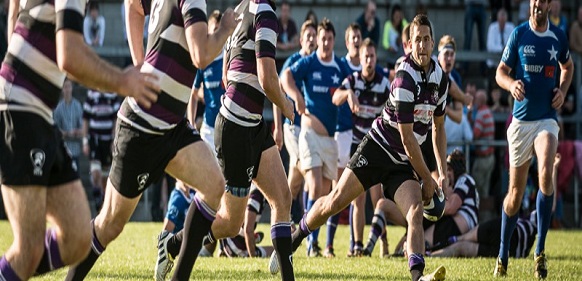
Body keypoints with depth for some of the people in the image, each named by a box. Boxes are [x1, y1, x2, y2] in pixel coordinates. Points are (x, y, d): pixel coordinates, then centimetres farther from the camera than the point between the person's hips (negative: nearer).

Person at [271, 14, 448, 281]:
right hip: (378, 147, -5)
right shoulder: (405, 80, -21)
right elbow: (407, 139, -17)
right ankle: (292, 241, 20)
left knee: (415, 211, -20)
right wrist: (427, 179, -10)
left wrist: (442, 173, 9)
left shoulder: (441, 78, 2)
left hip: (403, 163, 5)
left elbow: (438, 127, 17)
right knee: (335, 202, -4)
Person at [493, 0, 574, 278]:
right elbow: (501, 72, 4)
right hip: (521, 120, 0)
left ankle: (540, 251, -16)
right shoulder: (519, 34, 0)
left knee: (546, 174, -25)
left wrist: (562, 90, 4)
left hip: (546, 119, 0)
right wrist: (511, 83, -19)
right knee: (516, 190, 5)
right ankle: (503, 255, 23)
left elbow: (568, 67, 23)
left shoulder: (558, 37, 4)